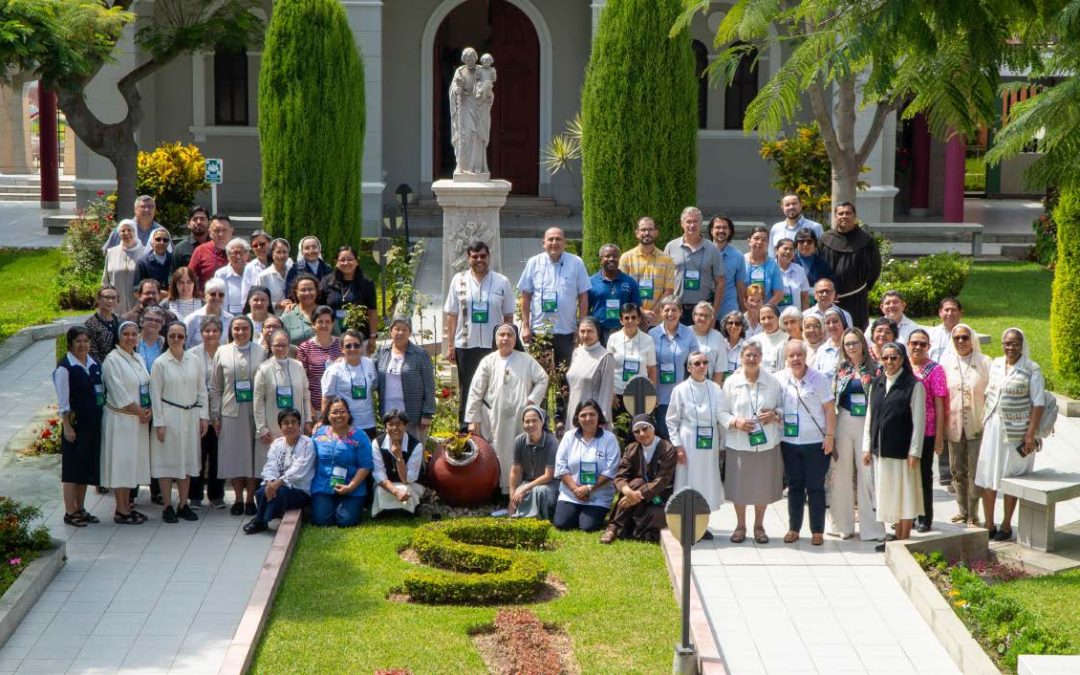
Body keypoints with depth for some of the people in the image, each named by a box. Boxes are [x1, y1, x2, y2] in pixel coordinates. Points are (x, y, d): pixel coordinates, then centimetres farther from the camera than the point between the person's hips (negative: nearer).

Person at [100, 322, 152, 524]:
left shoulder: (138, 359, 13)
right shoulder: (113, 360, -11)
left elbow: (147, 386, 14)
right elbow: (119, 392, -16)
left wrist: (148, 410, -1)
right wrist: (139, 411, -12)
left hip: (139, 418, 8)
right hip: (121, 417, -8)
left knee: (132, 461, 10)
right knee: (121, 461, -4)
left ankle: (127, 506, 17)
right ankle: (121, 511, -1)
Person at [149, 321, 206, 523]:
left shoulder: (194, 361, 6)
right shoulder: (160, 363, -5)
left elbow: (202, 390, 10)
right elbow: (155, 394, -5)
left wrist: (203, 416, 4)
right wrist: (159, 422, -10)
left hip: (191, 416, 4)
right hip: (169, 416, -4)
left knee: (188, 460, 8)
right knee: (167, 461, 0)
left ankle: (183, 504, 17)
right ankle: (167, 507, 6)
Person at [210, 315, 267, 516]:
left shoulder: (260, 352, 4)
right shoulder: (222, 352, 6)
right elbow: (215, 388, 8)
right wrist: (215, 415, 3)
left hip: (254, 412, -1)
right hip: (231, 412, 1)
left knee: (253, 455, 2)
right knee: (234, 455, 3)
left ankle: (250, 499, 11)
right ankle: (238, 499, 13)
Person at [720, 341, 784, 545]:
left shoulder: (772, 382, 1)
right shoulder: (731, 382, -2)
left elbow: (783, 406, 10)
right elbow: (722, 412, 1)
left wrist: (775, 415, -11)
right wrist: (736, 422, -16)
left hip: (767, 443, 1)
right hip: (739, 443, -1)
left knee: (764, 486, 9)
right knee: (739, 486, 5)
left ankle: (759, 526, 26)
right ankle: (740, 526, 22)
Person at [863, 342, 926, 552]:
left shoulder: (913, 385, -7)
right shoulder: (876, 384, 9)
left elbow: (919, 421, -9)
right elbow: (870, 416, 12)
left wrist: (914, 452, -13)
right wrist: (867, 447, 8)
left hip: (902, 449, -5)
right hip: (881, 449, 5)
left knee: (905, 494, 2)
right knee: (888, 494, 11)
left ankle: (904, 540, 9)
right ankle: (897, 537, 21)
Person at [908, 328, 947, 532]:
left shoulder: (934, 370, -3)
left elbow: (939, 405, -4)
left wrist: (939, 436, -7)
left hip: (926, 433, -3)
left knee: (924, 475, 5)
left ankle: (925, 518, 15)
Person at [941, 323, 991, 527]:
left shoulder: (984, 363, 0)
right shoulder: (946, 362, 5)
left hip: (977, 426, -2)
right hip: (954, 426, 3)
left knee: (975, 471, -3)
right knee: (957, 470, 9)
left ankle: (973, 515, 4)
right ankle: (963, 510, 22)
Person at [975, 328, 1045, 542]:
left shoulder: (1032, 370, -10)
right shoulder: (996, 364, 7)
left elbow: (1038, 404, -12)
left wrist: (1031, 434, -17)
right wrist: (984, 423, 13)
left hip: (1016, 431, -5)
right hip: (993, 427, 5)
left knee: (1010, 479, 6)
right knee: (987, 477, 4)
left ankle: (1006, 525, 18)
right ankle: (989, 525, 13)